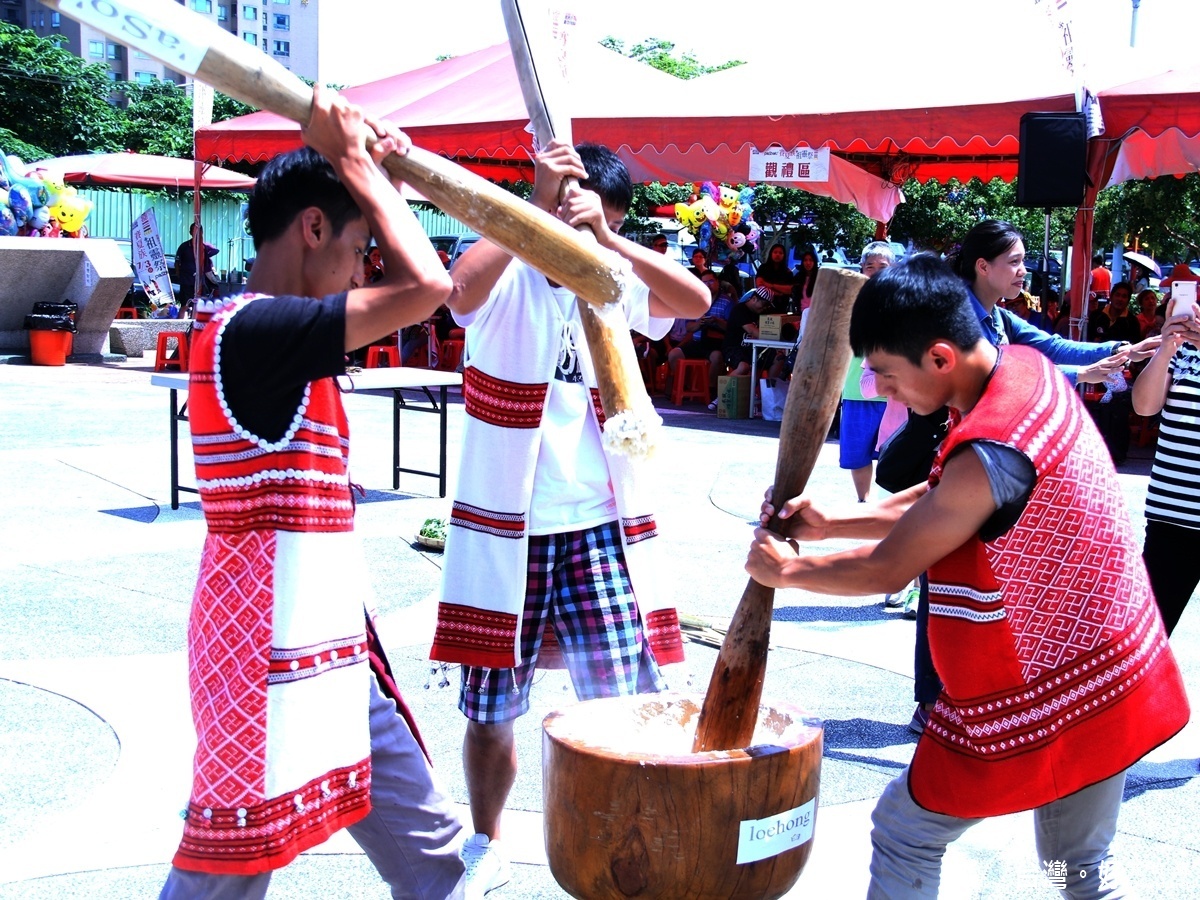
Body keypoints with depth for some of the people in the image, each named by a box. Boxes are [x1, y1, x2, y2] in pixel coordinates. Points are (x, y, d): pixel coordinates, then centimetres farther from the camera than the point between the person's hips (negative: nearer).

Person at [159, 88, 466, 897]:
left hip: (328, 644, 10)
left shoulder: (266, 333, 11)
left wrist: (379, 173, 12)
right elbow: (426, 287, -23)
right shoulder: (254, 328, -19)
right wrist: (353, 160, -11)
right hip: (272, 650, -10)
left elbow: (407, 295, 23)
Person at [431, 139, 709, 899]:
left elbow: (696, 301, -14)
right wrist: (538, 205, -33)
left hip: (601, 528, 2)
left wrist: (606, 237, -23)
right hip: (505, 529, -2)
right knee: (491, 710, 12)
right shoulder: (509, 277, -6)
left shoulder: (613, 282, 4)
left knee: (625, 707, 0)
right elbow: (463, 289, -30)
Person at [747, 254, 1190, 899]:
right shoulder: (1027, 368, 0)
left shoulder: (988, 456, -29)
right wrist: (829, 524, 3)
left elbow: (886, 570, -17)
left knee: (905, 833, 9)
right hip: (1109, 681, 9)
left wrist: (786, 571, -1)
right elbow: (935, 505, 10)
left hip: (1035, 703, -9)